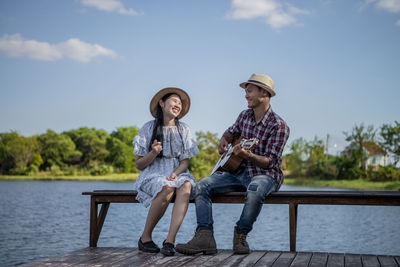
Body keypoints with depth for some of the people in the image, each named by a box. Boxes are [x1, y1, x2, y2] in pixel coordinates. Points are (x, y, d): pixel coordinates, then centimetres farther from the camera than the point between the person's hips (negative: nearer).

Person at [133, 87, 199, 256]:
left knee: (186, 186, -33)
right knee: (167, 189, -36)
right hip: (153, 175, -3)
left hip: (177, 173, 3)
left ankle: (170, 240, -39)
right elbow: (139, 165, 1)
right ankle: (145, 237, -17)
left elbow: (185, 161, 7)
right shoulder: (149, 128, 1)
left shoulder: (184, 130, 10)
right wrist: (153, 153, -19)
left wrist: (176, 173, -15)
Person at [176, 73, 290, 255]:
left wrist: (247, 155, -35)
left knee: (254, 190, -42)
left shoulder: (278, 126, -13)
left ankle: (240, 235, -19)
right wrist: (224, 140, 4)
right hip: (240, 172, 7)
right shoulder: (244, 116, 8)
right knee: (202, 186, -13)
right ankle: (204, 237, -25)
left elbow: (270, 162, -18)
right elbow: (231, 132, 28)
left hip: (266, 174, -6)